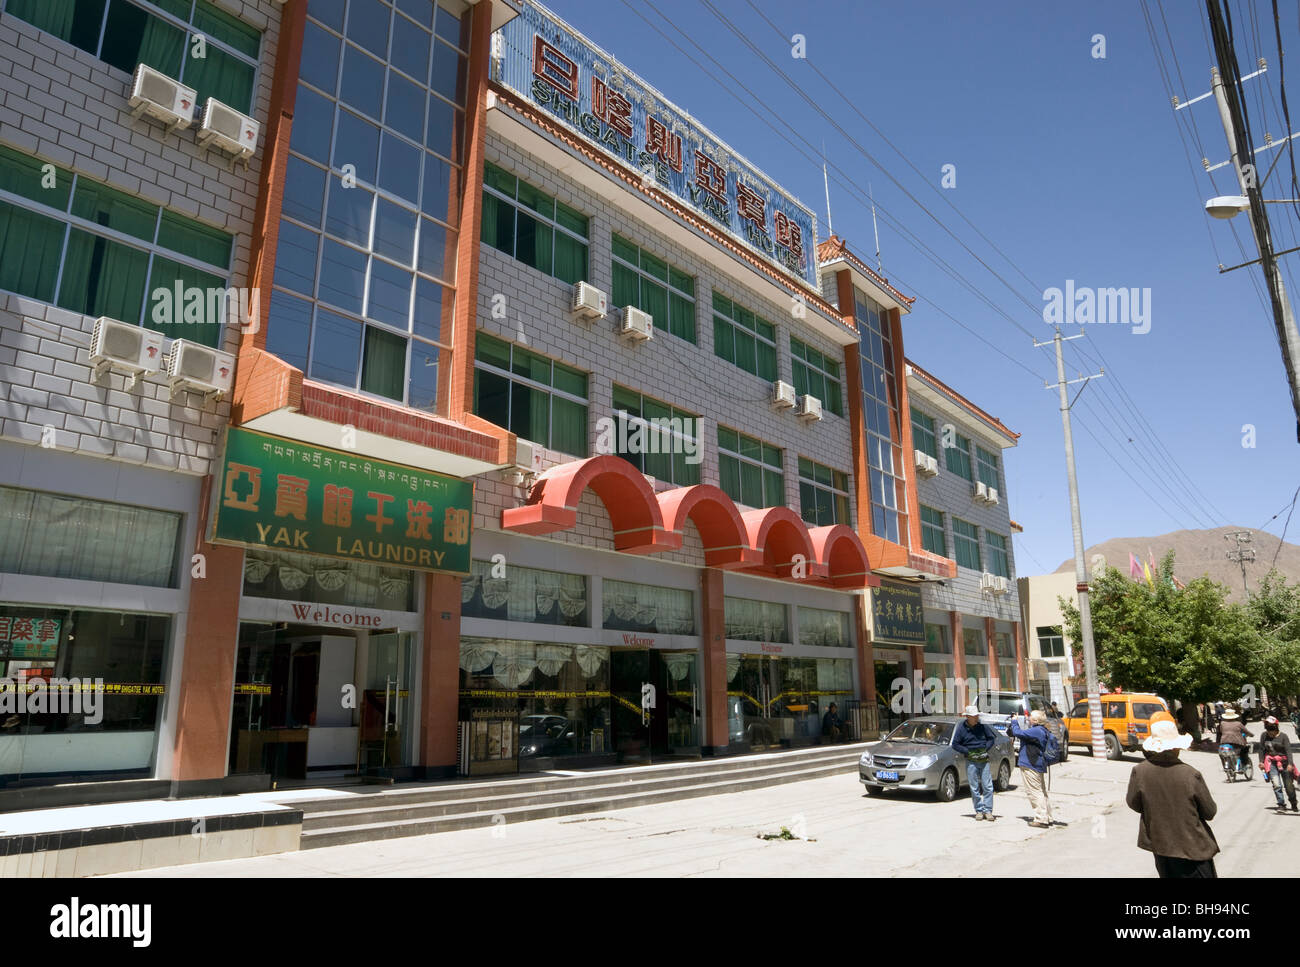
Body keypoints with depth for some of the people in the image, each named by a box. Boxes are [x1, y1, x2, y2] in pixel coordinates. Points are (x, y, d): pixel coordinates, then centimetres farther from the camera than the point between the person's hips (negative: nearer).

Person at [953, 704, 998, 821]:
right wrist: (968, 752, -9)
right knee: (975, 788, 3)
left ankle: (988, 810, 7)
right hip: (971, 761, -1)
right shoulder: (962, 729, -3)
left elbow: (992, 738, 12)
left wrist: (986, 749, -2)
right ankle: (979, 810, 12)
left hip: (984, 759, 1)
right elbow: (955, 744, 0)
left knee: (988, 786, -1)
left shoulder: (982, 726, 1)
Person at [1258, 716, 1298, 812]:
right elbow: (1261, 749, 11)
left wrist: (1289, 764, -22)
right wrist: (1261, 761, 7)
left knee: (1289, 784, 7)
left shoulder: (1283, 736, -6)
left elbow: (1288, 750, -13)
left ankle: (1293, 804, 30)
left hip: (1283, 762, -1)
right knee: (1276, 784, -12)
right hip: (1271, 763, 1)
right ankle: (1281, 805, -4)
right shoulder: (1264, 736, 4)